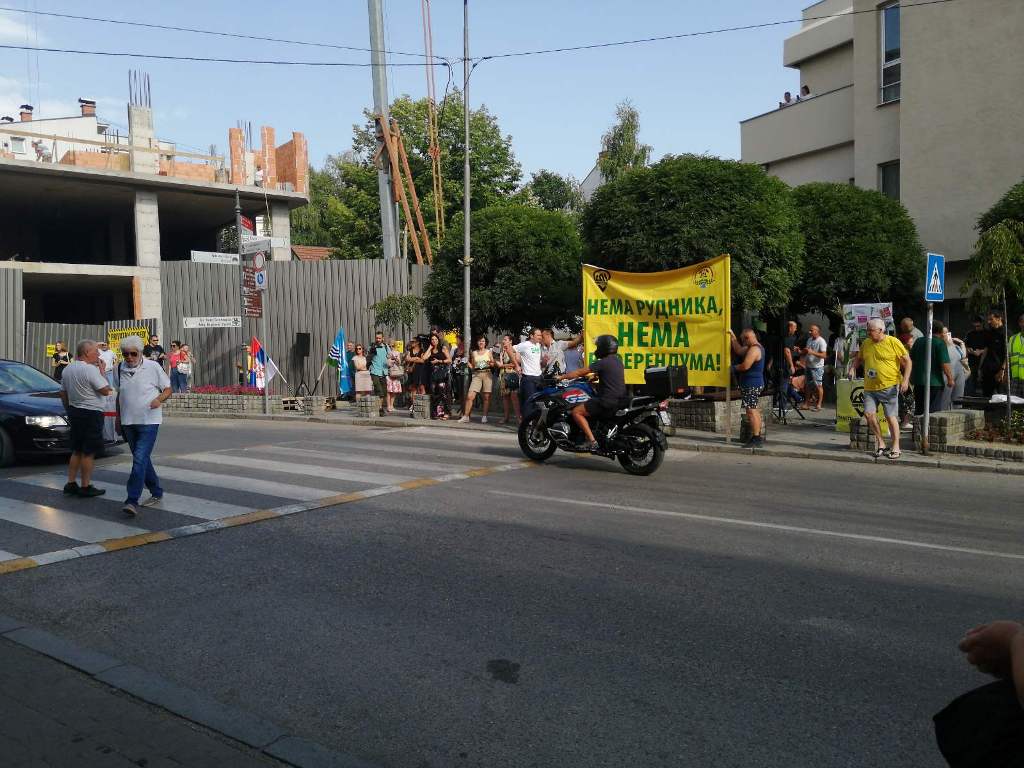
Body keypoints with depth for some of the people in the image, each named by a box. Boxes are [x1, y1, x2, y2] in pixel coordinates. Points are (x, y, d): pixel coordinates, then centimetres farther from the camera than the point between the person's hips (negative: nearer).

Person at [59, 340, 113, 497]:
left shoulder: (67, 369, 9)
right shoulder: (90, 369, -18)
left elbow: (63, 393, 15)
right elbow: (105, 390, -17)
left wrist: (68, 411, 24)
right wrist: (101, 371, -7)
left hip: (74, 412, 9)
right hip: (91, 414, -9)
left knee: (77, 450, 17)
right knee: (88, 452, -2)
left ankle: (71, 483, 17)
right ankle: (85, 487, 1)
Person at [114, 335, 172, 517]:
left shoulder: (153, 366, -6)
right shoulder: (121, 368, 8)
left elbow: (168, 389, 0)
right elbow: (119, 394, 20)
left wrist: (159, 399, -20)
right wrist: (118, 417, 18)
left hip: (149, 422, -6)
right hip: (128, 422, 6)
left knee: (140, 459, -15)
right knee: (143, 459, 13)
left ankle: (132, 500, -17)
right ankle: (156, 493, 27)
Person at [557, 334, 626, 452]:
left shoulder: (603, 362, -13)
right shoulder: (618, 360, 13)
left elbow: (579, 372, -8)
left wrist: (562, 377, 2)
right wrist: (593, 376, 38)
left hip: (608, 401, -9)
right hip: (620, 399, 9)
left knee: (576, 412, -5)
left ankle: (592, 441, -13)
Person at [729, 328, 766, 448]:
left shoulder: (754, 349, -18)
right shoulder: (758, 347, 15)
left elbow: (745, 366, -25)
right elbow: (739, 351, 27)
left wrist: (734, 367, -6)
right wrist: (733, 337, 24)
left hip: (751, 385, -11)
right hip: (756, 383, 11)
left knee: (751, 411, -9)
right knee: (755, 411, 16)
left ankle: (756, 439, -9)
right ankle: (757, 436, 23)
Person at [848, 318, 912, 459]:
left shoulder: (893, 342, -6)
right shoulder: (866, 343, 9)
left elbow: (908, 361, -4)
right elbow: (858, 358, 25)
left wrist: (905, 380, -14)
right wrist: (853, 368, 4)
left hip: (889, 386, -5)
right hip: (870, 387, 5)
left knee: (891, 417, 0)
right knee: (869, 414, -6)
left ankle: (896, 447, 13)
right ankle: (881, 443, 10)